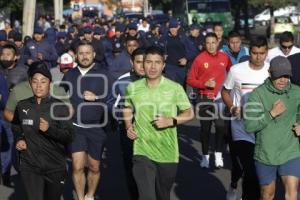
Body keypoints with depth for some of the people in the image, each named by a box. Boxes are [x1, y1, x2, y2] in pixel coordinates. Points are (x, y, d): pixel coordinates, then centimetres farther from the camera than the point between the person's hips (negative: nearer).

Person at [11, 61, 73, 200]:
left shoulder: (60, 107, -7)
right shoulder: (22, 106, 1)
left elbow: (69, 136, -10)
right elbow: (16, 126, 22)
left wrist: (50, 129, -25)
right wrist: (18, 139, 3)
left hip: (55, 167, -1)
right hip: (30, 166, 1)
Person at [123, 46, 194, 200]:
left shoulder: (175, 88, -7)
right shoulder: (132, 88, -1)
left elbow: (189, 113, 1)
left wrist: (171, 121, -17)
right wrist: (128, 126, 1)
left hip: (168, 153, 1)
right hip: (142, 152, 0)